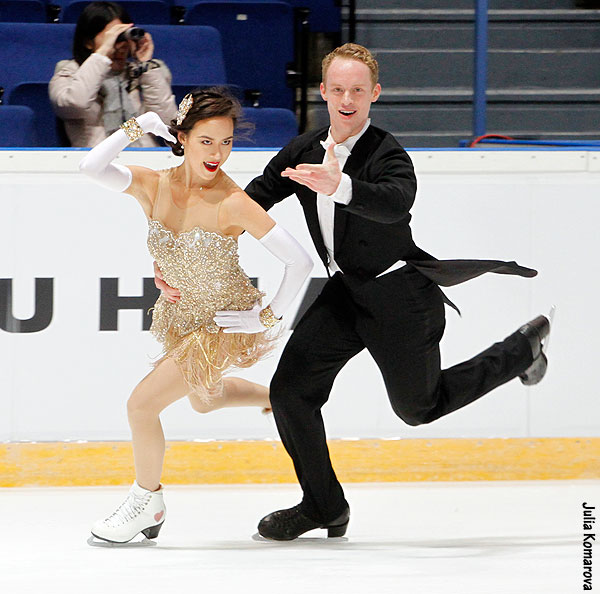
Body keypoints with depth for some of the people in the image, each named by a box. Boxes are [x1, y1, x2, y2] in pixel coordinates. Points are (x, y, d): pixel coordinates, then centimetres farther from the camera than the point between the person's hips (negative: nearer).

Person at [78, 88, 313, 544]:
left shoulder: (232, 204, -30)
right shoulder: (154, 187, -15)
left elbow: (300, 261, -29)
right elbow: (92, 167, -29)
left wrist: (270, 318, -21)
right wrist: (138, 127, -30)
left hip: (225, 324, -7)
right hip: (181, 316, 7)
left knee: (142, 403, -8)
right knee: (203, 400, 31)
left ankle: (148, 501, 16)